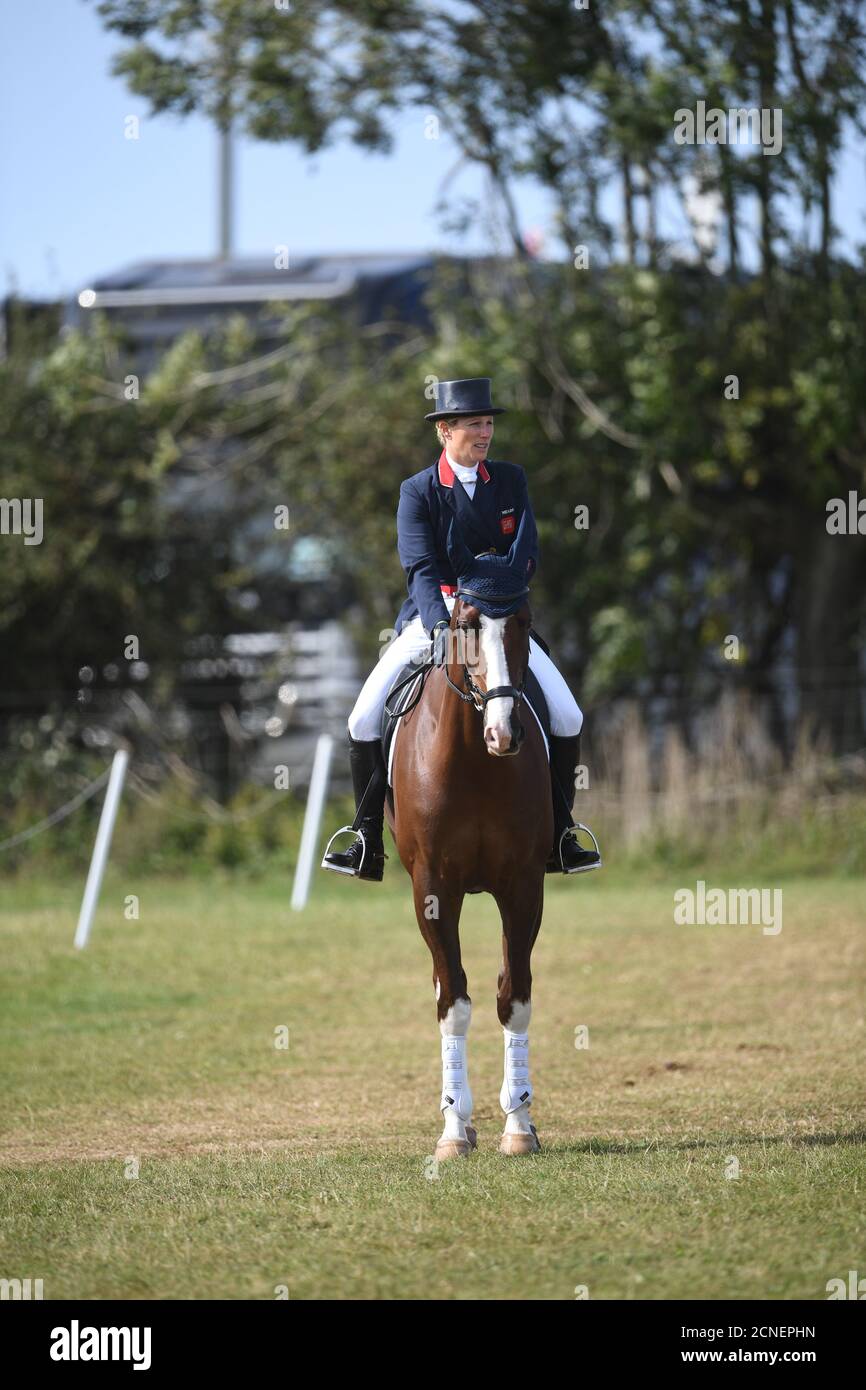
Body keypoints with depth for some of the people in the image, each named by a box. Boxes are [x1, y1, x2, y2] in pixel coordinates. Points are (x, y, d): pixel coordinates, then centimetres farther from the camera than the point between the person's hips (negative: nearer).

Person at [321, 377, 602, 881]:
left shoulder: (511, 480, 4)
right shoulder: (417, 492, -4)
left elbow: (529, 556, -1)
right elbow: (421, 570, -15)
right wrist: (441, 625, -32)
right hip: (431, 619, -2)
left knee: (567, 716, -13)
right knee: (365, 719, -16)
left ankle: (559, 837, 2)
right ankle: (368, 844, -6)